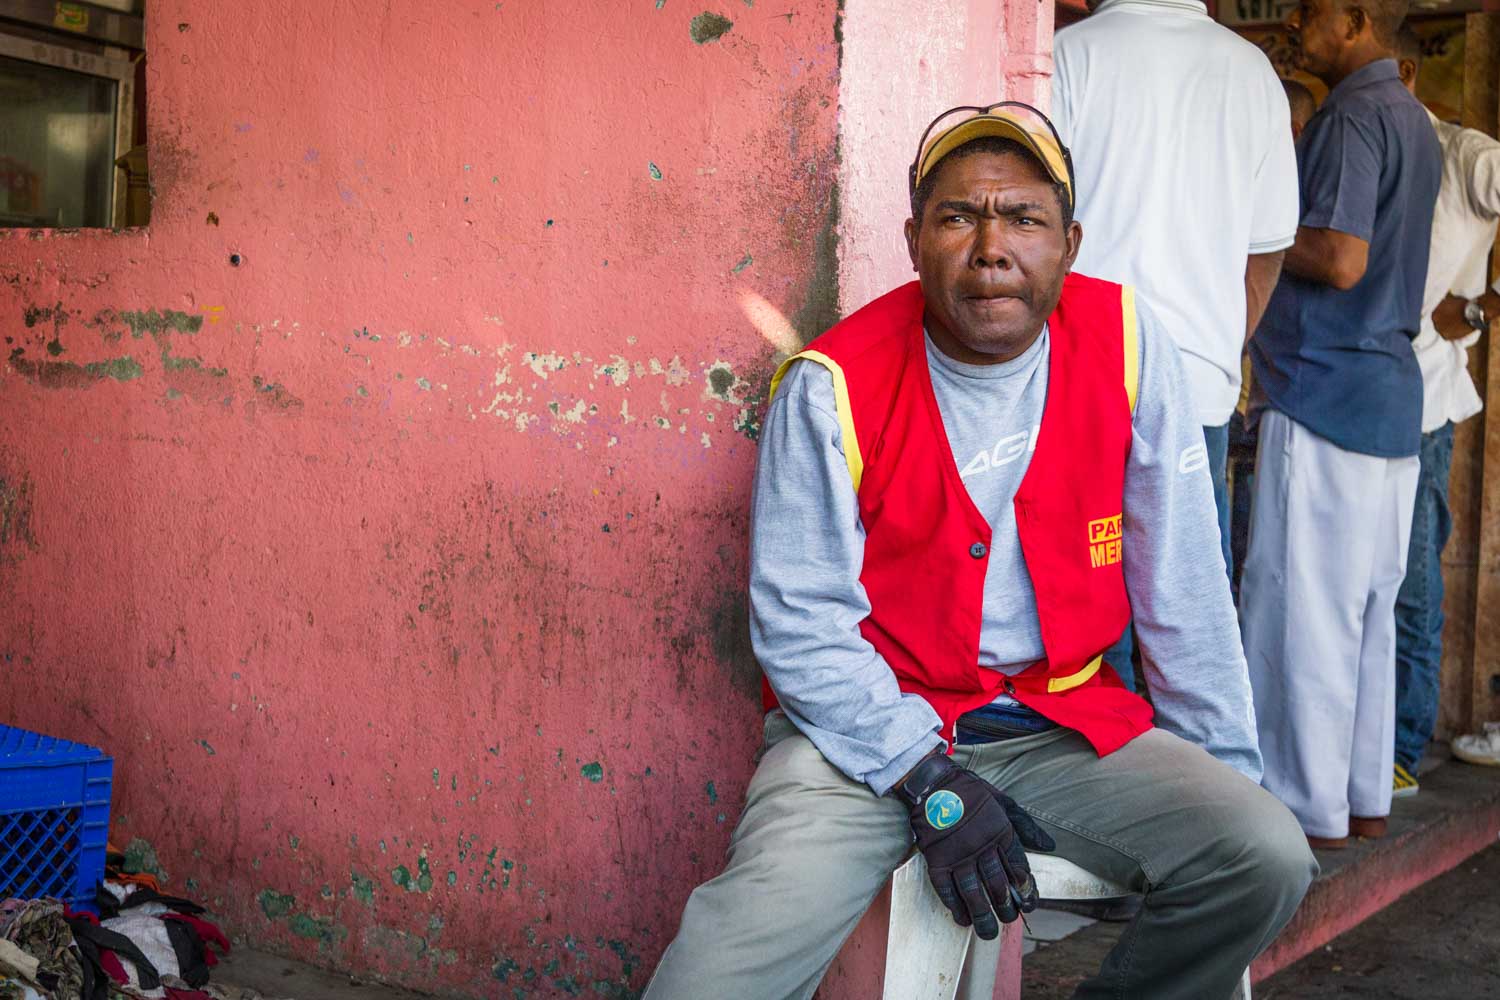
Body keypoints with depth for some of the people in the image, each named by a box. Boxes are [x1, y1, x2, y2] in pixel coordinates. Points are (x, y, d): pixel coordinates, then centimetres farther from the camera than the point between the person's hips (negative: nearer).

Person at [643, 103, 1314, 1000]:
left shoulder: (1128, 341, -4)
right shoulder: (834, 387, -11)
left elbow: (1183, 591, 2)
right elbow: (800, 623, -9)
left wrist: (1227, 785, 6)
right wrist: (929, 783, -16)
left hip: (1065, 719, 4)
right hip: (872, 727, -3)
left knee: (1268, 860, -15)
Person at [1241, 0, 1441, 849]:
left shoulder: (1353, 117, -12)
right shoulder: (1412, 120, 18)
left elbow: (1340, 259, -21)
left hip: (1326, 394, -10)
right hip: (1392, 401, 10)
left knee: (1300, 609, -3)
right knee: (1368, 611, 12)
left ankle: (1308, 806, 3)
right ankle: (1365, 796, 19)